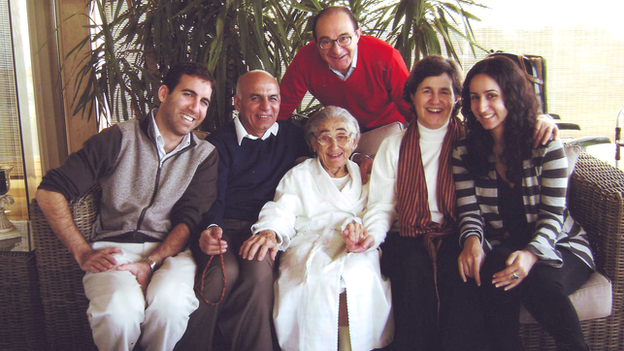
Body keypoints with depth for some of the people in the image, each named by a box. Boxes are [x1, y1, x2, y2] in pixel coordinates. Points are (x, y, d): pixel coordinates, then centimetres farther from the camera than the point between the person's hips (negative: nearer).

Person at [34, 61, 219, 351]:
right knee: (118, 311, -34)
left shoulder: (205, 156, 11)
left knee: (169, 303, -33)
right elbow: (49, 191, 2)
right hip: (114, 248, -1)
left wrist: (151, 263, -16)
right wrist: (83, 253, -6)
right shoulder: (119, 138, 5)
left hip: (170, 251, 1)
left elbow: (190, 219, 0)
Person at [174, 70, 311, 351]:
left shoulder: (292, 135, 16)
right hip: (224, 227, -1)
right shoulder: (219, 142, 8)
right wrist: (210, 228, -22)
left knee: (259, 269, -32)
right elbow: (212, 198, -1)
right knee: (225, 270, -31)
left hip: (267, 228, 1)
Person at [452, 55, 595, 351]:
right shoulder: (464, 152, 5)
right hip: (500, 251, 2)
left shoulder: (545, 144, -4)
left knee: (540, 281, -34)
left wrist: (531, 254, -29)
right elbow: (469, 212, 0)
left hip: (558, 246, -1)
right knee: (493, 280, -33)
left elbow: (553, 215, -9)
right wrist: (472, 240, -24)